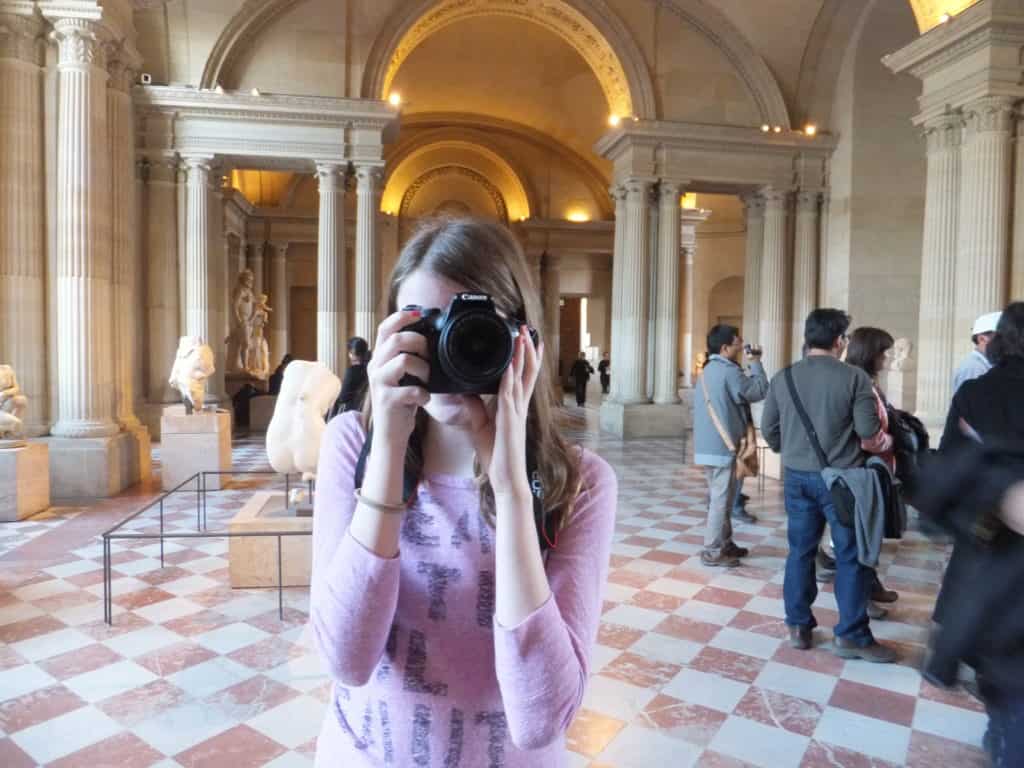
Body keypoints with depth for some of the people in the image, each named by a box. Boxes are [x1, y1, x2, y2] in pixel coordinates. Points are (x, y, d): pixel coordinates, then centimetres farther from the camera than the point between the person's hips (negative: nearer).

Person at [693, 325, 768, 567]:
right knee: (720, 499, -3)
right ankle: (713, 551, 2)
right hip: (722, 446, -10)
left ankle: (724, 543, 28)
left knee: (720, 497, 18)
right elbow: (759, 391, -10)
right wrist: (756, 362, -1)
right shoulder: (728, 371, -16)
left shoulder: (708, 370, 15)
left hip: (710, 444, 10)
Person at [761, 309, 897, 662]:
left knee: (800, 551, 12)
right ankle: (851, 635, 14)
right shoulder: (855, 377, -11)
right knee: (851, 555, 7)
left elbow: (769, 429, 6)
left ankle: (799, 626, 20)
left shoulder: (783, 378, 1)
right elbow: (868, 430, -13)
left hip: (797, 477, 4)